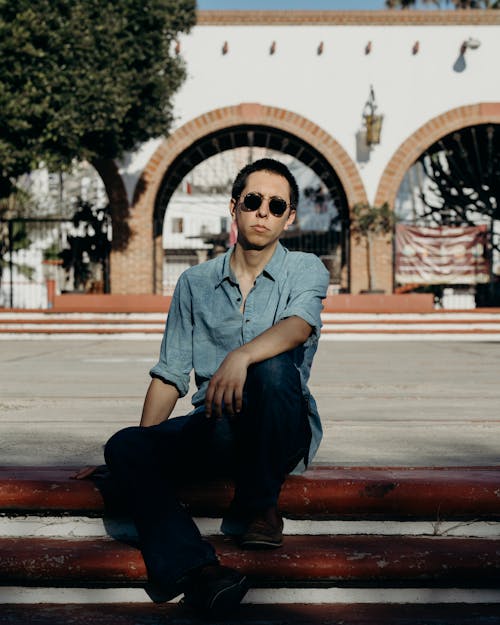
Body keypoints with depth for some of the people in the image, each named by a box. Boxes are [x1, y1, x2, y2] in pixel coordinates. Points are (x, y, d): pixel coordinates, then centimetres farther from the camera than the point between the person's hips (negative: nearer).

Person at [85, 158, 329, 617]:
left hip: (284, 430, -3)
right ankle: (196, 570, -43)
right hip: (214, 429, 3)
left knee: (275, 367, -35)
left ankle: (257, 506, -14)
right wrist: (147, 446, -1)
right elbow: (170, 376, 11)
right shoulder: (196, 283, 12)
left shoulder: (306, 271, 3)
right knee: (127, 446, -22)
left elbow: (298, 326, -21)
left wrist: (240, 356, -41)